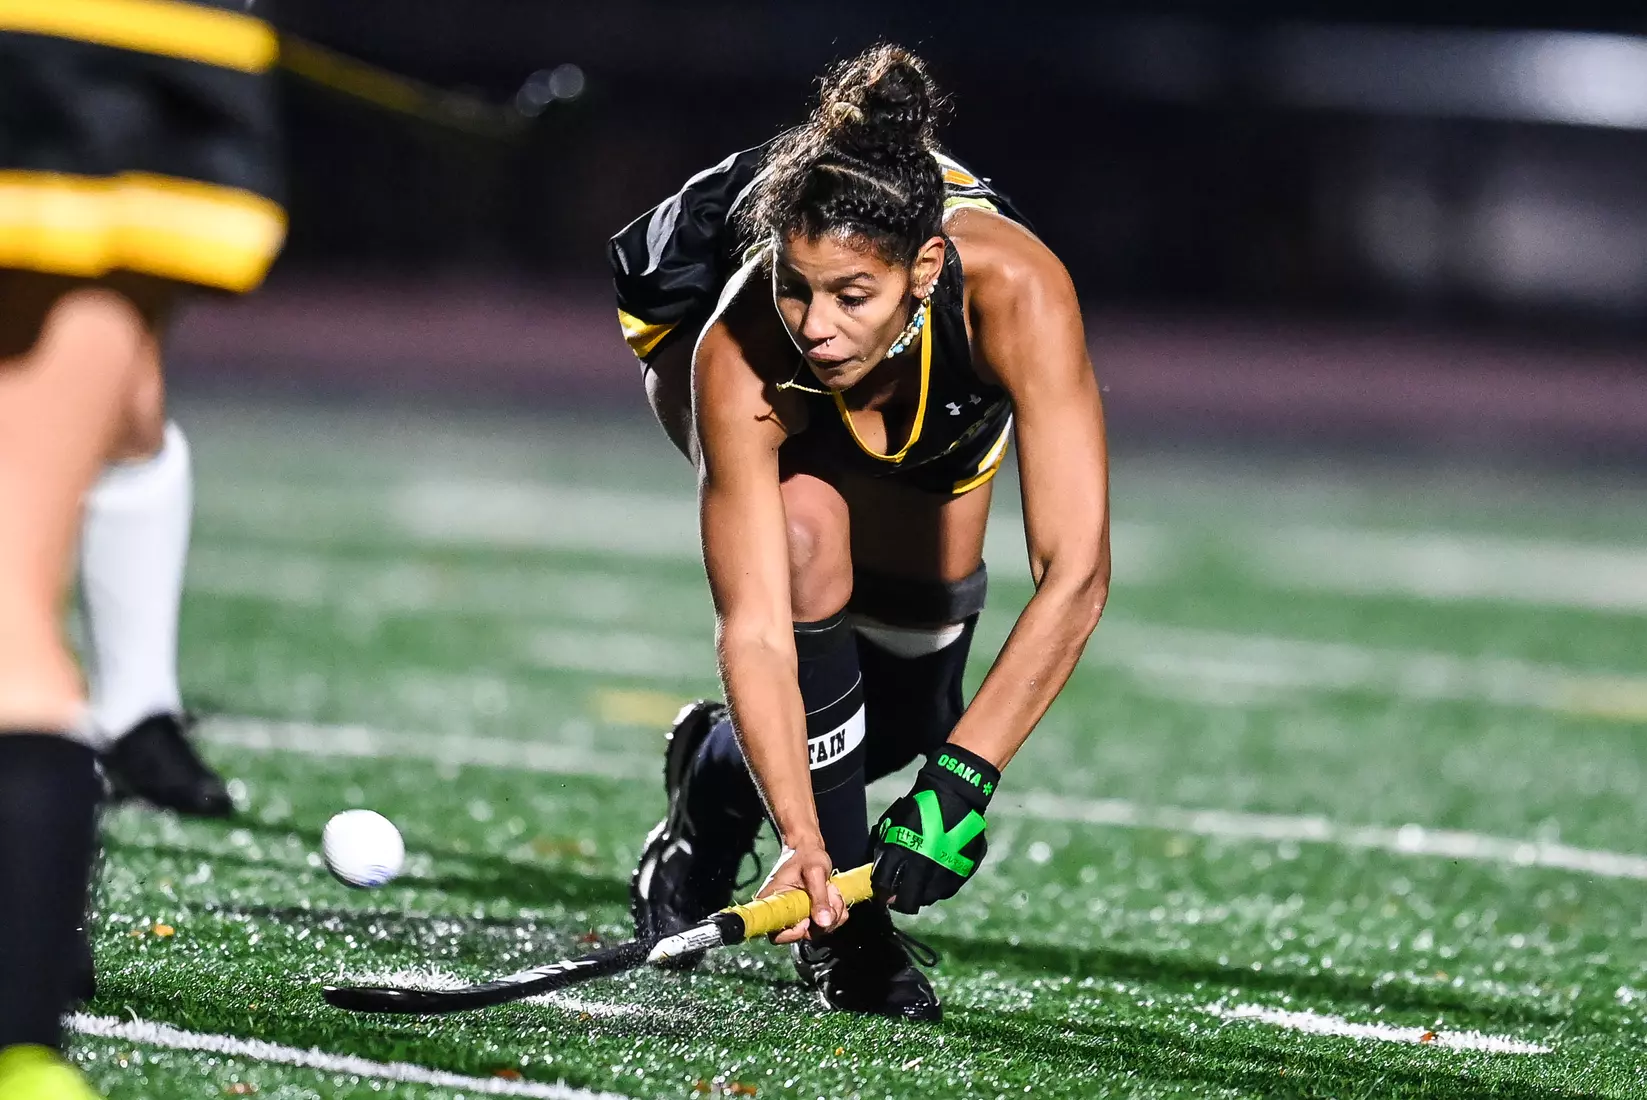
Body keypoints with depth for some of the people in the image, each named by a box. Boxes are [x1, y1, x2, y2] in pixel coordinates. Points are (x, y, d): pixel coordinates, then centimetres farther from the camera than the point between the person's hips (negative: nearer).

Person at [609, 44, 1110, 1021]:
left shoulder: (1016, 290, -46)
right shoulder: (738, 355, -44)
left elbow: (1076, 574, -48)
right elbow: (756, 627, -45)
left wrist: (961, 779, -55)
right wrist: (802, 843, -57)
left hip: (943, 406, 2)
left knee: (907, 717, 1)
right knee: (806, 530, -33)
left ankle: (716, 774, 34)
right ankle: (841, 923, -17)